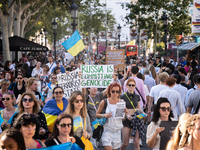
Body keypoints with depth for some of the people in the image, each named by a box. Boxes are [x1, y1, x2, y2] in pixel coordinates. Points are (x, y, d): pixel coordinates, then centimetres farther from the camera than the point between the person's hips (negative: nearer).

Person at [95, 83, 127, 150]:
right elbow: (96, 115, 0)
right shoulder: (104, 102, -3)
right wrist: (104, 115, -18)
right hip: (107, 130, -3)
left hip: (117, 130, 3)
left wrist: (125, 113, -8)